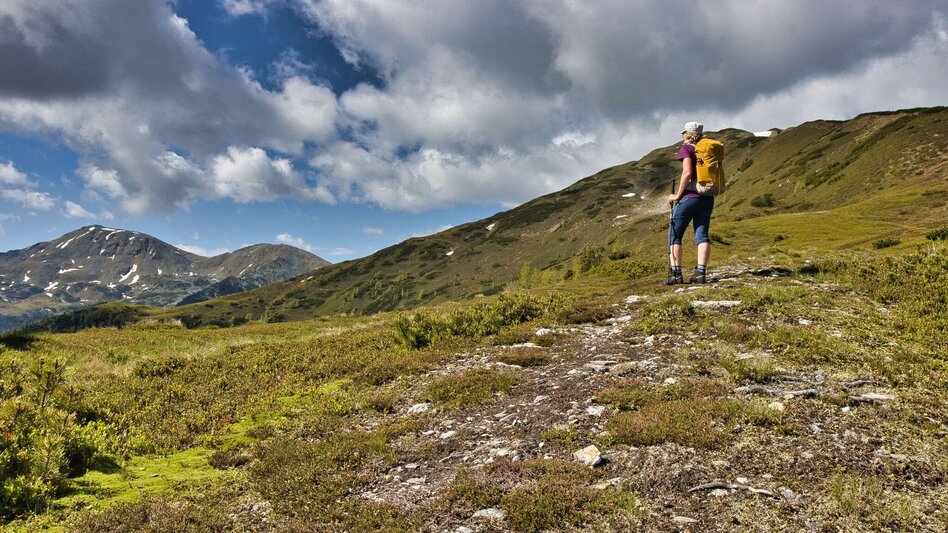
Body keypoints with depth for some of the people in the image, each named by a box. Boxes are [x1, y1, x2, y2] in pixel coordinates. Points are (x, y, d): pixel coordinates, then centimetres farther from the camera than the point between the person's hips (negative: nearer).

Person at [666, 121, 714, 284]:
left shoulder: (686, 148, -4)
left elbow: (687, 173, -16)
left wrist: (677, 195, -10)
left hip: (690, 196, -6)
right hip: (708, 197, 6)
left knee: (674, 234, 1)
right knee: (702, 235, 6)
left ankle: (675, 274, -6)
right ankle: (700, 272, -4)